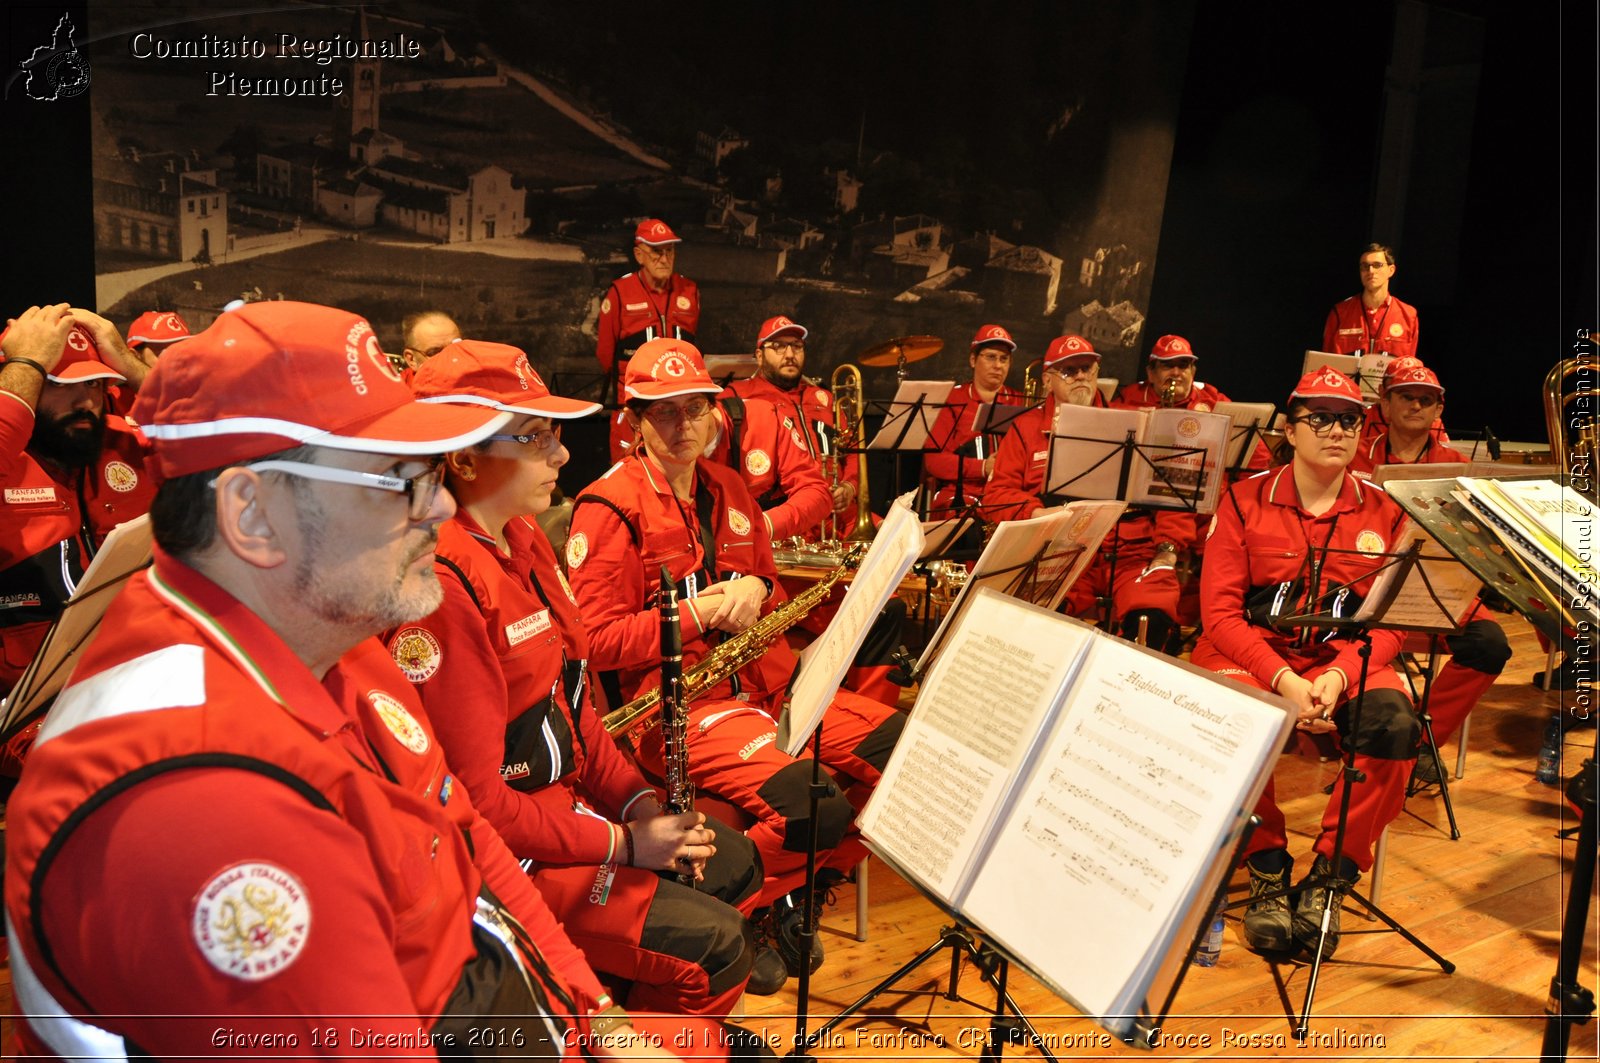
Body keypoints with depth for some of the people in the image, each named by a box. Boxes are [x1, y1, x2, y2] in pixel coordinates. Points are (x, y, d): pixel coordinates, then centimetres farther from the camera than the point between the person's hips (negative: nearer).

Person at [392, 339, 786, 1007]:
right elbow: (474, 798, -25)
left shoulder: (523, 540, 5)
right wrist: (623, 842, -18)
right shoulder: (442, 584, -28)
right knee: (713, 942, -11)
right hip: (502, 856, -10)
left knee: (734, 861, 17)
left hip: (564, 797, 10)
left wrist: (637, 798, 1)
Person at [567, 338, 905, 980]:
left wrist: (755, 587, 0)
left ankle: (796, 891, 12)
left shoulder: (727, 489, 15)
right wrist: (700, 613, -16)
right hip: (673, 701, -8)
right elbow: (594, 640, -12)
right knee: (816, 808, -28)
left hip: (764, 681, 8)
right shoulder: (609, 508, -8)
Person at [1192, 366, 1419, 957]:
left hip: (1347, 662, 2)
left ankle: (1330, 875, -11)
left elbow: (1390, 621, 1)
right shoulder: (1244, 501, 2)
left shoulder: (1384, 513, 8)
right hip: (1252, 656, -1)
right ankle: (1268, 871, -11)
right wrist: (1282, 679, -20)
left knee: (1395, 722, -30)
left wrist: (1338, 677, -19)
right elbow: (1220, 613, -5)